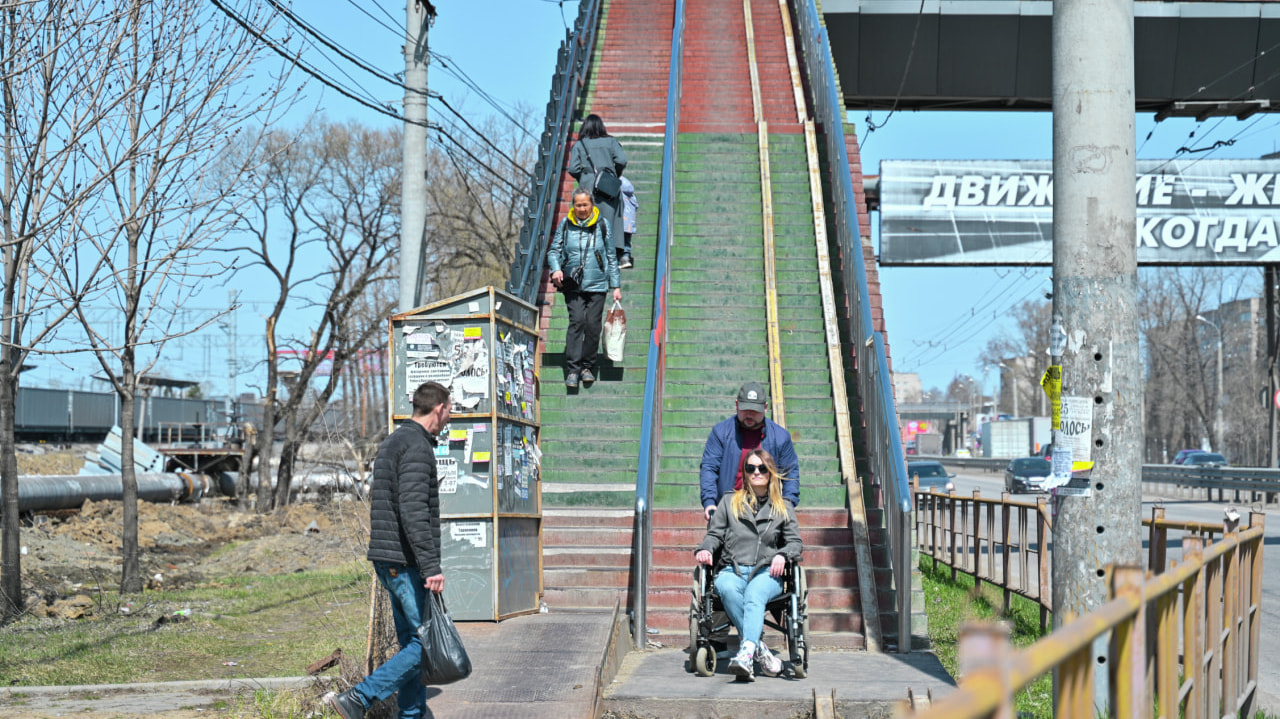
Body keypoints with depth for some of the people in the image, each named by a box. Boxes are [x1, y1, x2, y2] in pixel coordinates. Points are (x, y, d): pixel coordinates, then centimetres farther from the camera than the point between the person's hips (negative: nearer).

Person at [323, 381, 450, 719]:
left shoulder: (392, 442, 18)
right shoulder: (417, 446, -14)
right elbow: (413, 510, -24)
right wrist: (431, 567, -26)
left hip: (387, 561, 10)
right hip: (406, 563, -10)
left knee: (411, 641, 12)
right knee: (426, 643, -9)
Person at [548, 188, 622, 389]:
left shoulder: (602, 225, 5)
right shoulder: (566, 224, 5)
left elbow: (611, 257, 11)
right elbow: (554, 250, 10)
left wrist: (616, 285, 9)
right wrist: (555, 269, -11)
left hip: (597, 284, 1)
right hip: (572, 284, -1)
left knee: (593, 324, -3)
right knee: (576, 321, -14)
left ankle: (587, 366, 12)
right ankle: (572, 369, -14)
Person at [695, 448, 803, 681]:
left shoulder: (783, 509, 23)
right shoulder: (729, 502, 24)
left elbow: (795, 541, 17)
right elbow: (714, 534, 19)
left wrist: (782, 555, -5)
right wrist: (706, 549, -4)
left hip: (767, 572, -1)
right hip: (731, 569, 1)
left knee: (754, 594, -38)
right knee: (727, 589, -38)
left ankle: (746, 653, -57)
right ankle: (759, 649, -38)